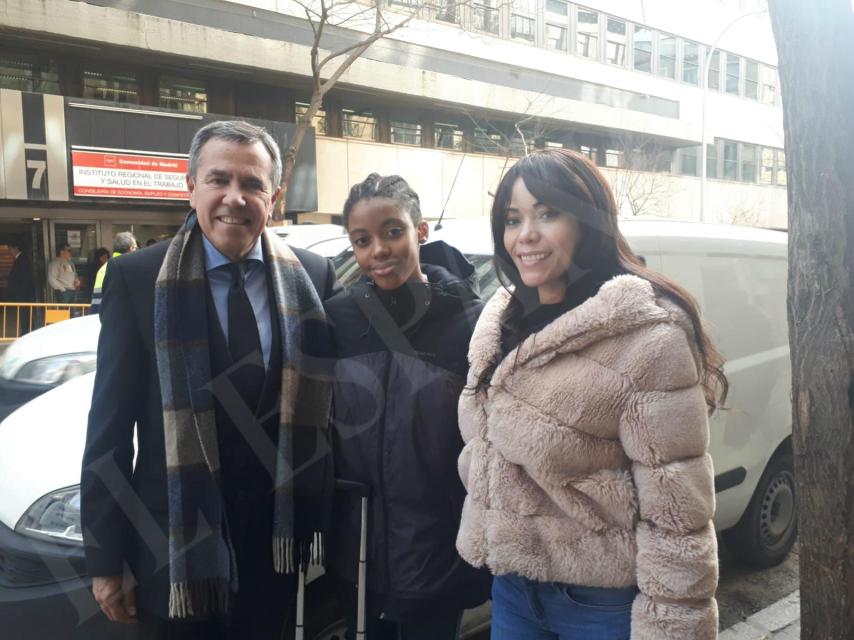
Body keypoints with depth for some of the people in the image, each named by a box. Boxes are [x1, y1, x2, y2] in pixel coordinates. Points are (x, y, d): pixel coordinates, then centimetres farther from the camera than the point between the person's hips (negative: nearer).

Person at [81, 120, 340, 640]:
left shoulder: (314, 278, -4)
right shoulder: (137, 279, -9)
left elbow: (327, 406, 2)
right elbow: (111, 425, -6)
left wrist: (327, 524, 0)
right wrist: (106, 559, -4)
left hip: (276, 538, 2)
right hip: (174, 545, -1)